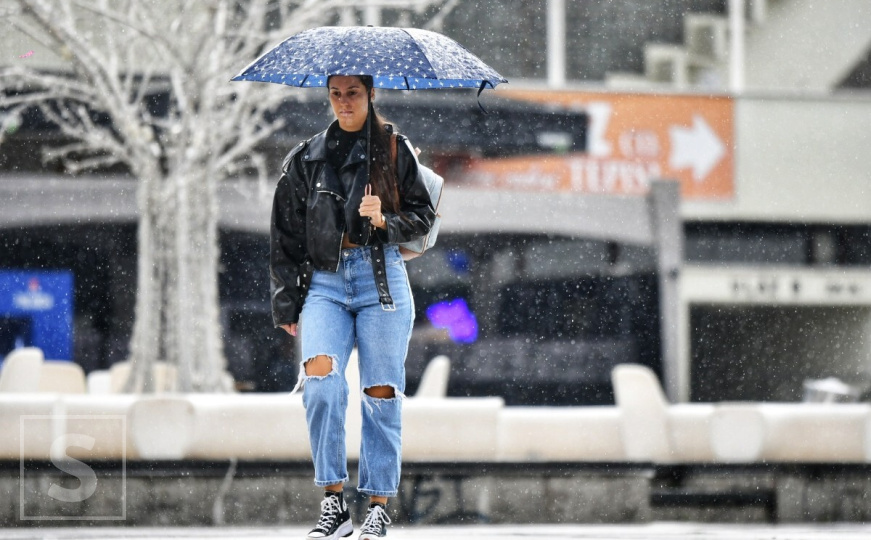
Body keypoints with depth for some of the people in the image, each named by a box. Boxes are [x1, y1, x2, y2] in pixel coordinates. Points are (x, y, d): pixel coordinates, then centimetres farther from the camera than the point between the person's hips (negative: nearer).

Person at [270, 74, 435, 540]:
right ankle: (333, 501, -14)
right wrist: (286, 303, 8)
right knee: (320, 380, -19)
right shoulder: (305, 160, 13)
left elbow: (422, 216, 9)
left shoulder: (394, 151, 8)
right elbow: (285, 235, 14)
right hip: (324, 283, 1)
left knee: (380, 393, -2)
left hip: (382, 279, -1)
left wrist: (385, 220, -12)